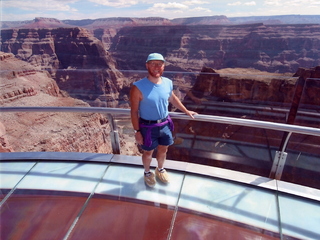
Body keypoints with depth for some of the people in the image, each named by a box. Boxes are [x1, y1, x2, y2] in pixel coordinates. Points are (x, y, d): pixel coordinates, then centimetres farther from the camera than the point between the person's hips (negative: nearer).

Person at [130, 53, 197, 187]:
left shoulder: (168, 83, -6)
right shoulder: (138, 87, -22)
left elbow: (173, 99, 14)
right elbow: (134, 111, -15)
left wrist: (186, 111, 20)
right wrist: (137, 131, -13)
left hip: (165, 124, 5)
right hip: (148, 127, -4)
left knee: (163, 150, 23)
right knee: (148, 152, 18)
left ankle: (160, 170, 52)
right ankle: (147, 173, 47)